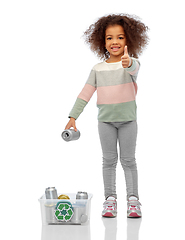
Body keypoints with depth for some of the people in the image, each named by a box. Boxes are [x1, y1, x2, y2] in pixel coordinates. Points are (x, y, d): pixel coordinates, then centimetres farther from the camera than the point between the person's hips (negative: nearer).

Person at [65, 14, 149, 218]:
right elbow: (85, 93, 5)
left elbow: (135, 68, -30)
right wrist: (73, 117, 0)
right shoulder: (98, 69, 4)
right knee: (109, 160, 6)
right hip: (105, 120, 2)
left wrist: (128, 62, -55)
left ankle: (133, 198, 10)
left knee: (128, 160, 4)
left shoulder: (131, 63, -5)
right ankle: (110, 198, 12)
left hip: (128, 119, -2)